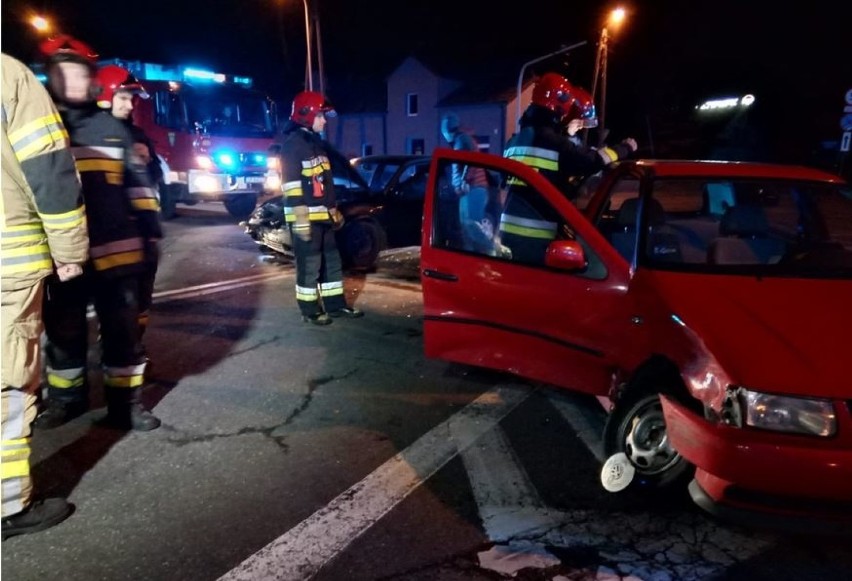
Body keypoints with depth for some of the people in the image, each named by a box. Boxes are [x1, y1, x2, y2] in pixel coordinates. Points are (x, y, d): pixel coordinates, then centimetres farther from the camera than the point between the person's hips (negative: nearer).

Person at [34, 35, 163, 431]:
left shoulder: (112, 128, 10)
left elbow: (137, 180, 13)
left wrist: (150, 224, 6)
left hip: (116, 248, 0)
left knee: (123, 329, 6)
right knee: (63, 330, 13)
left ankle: (124, 402, 18)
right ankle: (66, 397, 33)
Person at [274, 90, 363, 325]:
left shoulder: (317, 142, 18)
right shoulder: (293, 143, -12)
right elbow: (291, 184, -19)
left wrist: (335, 211, 23)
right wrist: (300, 218, -23)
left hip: (322, 215, 10)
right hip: (306, 217, -10)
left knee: (331, 261, 14)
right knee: (309, 265, -2)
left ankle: (335, 305, 24)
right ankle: (310, 311, 9)